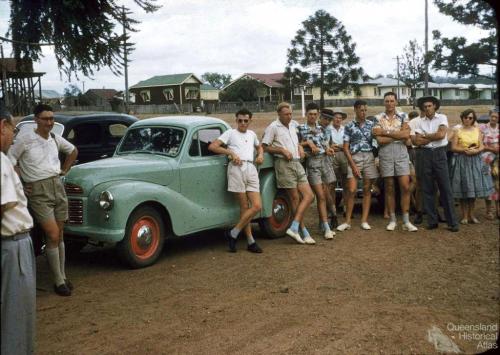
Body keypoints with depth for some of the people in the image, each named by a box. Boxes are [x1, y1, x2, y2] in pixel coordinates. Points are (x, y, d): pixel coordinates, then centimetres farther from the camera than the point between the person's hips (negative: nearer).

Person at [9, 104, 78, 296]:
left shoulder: (56, 138, 7)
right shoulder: (25, 138, -8)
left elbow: (73, 150, 26)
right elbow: (10, 162, -5)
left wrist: (65, 170, 17)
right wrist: (20, 185, -5)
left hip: (58, 188, 5)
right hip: (38, 192, -5)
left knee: (59, 235, 10)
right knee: (53, 236, -11)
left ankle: (62, 276, 21)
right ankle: (59, 282, -1)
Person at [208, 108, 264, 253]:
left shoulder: (252, 134, 25)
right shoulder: (230, 133, 10)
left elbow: (259, 147, 43)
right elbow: (212, 146, 0)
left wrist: (261, 155, 21)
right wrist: (231, 152, -8)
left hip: (251, 169, 5)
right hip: (236, 168, -5)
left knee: (257, 206, -7)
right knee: (244, 207, -5)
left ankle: (233, 234, 1)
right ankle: (251, 241, 2)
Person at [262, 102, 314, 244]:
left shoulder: (293, 124, 18)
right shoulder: (273, 127, -3)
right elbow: (264, 147, -6)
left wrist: (300, 147, 13)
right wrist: (282, 150, -14)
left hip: (297, 163, 7)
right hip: (284, 164, -7)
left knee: (309, 196, -5)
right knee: (295, 198, -4)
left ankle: (294, 227, -8)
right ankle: (304, 233, 2)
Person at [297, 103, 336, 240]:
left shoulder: (322, 128, 14)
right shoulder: (300, 128, 1)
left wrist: (328, 149, -1)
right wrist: (307, 143, -13)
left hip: (324, 161, 5)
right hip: (312, 163, -5)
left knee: (325, 195, 6)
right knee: (321, 196, -10)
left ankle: (322, 224, 19)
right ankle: (327, 228, -8)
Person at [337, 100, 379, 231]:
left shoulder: (371, 124, 10)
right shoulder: (349, 126, 3)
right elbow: (346, 148, 0)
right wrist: (353, 165, -8)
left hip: (369, 157, 2)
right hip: (354, 158, -2)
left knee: (367, 190, 3)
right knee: (351, 190, -9)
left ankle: (364, 220, 9)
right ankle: (347, 221, 0)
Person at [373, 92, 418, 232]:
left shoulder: (403, 116, 8)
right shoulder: (378, 118, 4)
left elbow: (406, 135, -8)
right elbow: (380, 140, -9)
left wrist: (386, 132, -10)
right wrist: (399, 135, -6)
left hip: (401, 153, 1)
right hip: (385, 153, -1)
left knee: (405, 186, -4)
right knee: (389, 187, 5)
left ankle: (406, 221, 2)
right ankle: (392, 220, 13)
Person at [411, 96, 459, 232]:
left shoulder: (442, 118, 2)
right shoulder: (420, 122, 9)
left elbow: (441, 134, -13)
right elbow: (417, 142, -2)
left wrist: (425, 136, -2)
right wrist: (433, 136, -6)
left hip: (439, 153, -3)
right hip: (425, 154, 3)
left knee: (445, 188, -3)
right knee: (427, 189, 4)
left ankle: (452, 222, 0)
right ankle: (432, 221, 11)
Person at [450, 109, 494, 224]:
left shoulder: (477, 130, 8)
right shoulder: (458, 131, 0)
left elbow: (482, 146, 4)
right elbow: (453, 147, -6)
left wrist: (476, 151, -16)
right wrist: (465, 150, -17)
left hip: (475, 161, 3)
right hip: (462, 161, -3)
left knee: (474, 187, 3)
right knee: (464, 189, -3)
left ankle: (471, 215, 14)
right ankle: (465, 216, 5)